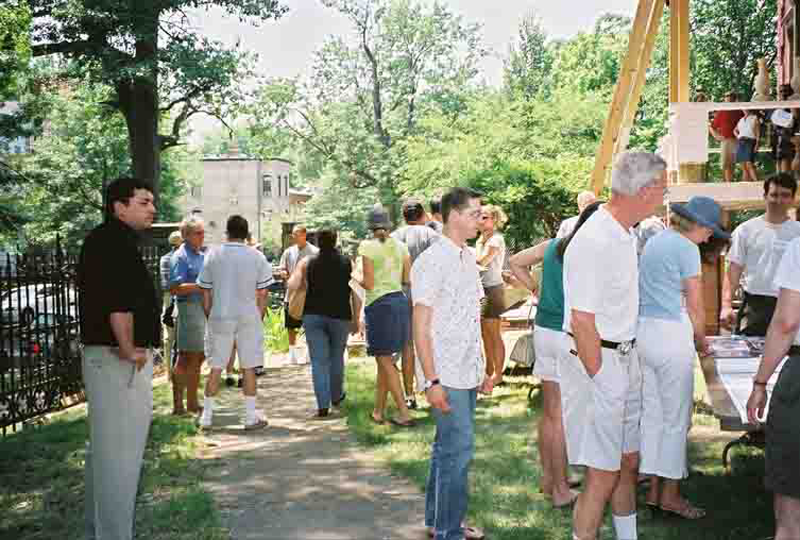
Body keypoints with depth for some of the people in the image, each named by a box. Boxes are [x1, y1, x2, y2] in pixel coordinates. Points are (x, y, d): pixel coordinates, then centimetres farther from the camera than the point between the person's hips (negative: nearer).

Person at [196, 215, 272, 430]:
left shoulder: (213, 255, 0)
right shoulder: (257, 257, -2)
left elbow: (206, 293, 3)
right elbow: (262, 294, -1)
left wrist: (209, 318, 13)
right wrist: (259, 318, 10)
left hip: (220, 317, 1)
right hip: (248, 317, -1)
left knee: (216, 368, 10)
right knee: (248, 368, 6)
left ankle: (206, 415, 15)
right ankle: (251, 416, 11)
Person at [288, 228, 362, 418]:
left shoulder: (308, 262, 2)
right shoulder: (348, 263, 3)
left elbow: (292, 286, -9)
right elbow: (356, 295, 0)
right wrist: (356, 320, 7)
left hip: (313, 315, 0)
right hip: (340, 316, 1)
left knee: (319, 361, 1)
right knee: (337, 357, 18)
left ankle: (323, 406, -5)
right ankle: (336, 397, 34)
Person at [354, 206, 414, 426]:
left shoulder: (368, 246, -8)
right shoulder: (400, 246, 7)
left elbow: (369, 284, -11)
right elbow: (408, 279, 8)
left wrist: (356, 278, 8)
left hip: (379, 304, -6)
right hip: (400, 301, 6)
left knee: (385, 361, 0)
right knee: (384, 359, 15)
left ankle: (404, 414, -4)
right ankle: (378, 411, 21)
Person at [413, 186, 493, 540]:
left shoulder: (468, 258, 13)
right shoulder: (432, 261, -13)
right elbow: (421, 326, -14)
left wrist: (481, 369, 17)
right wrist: (432, 381, -17)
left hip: (467, 374, 8)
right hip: (445, 376, -8)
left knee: (449, 447, 15)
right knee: (458, 449, -6)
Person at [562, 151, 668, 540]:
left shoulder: (627, 235, 9)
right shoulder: (594, 241, -22)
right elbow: (582, 322, -22)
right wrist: (600, 379, -16)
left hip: (626, 358, 9)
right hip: (599, 362, -9)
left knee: (629, 461, 20)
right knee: (603, 475, -2)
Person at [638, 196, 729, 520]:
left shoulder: (654, 242, 14)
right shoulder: (686, 249, -11)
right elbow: (695, 308, -8)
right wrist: (701, 343, 8)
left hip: (643, 331, 8)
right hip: (671, 335, -8)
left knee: (652, 415, 12)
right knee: (676, 419, 3)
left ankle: (654, 489, 19)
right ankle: (670, 494, 11)